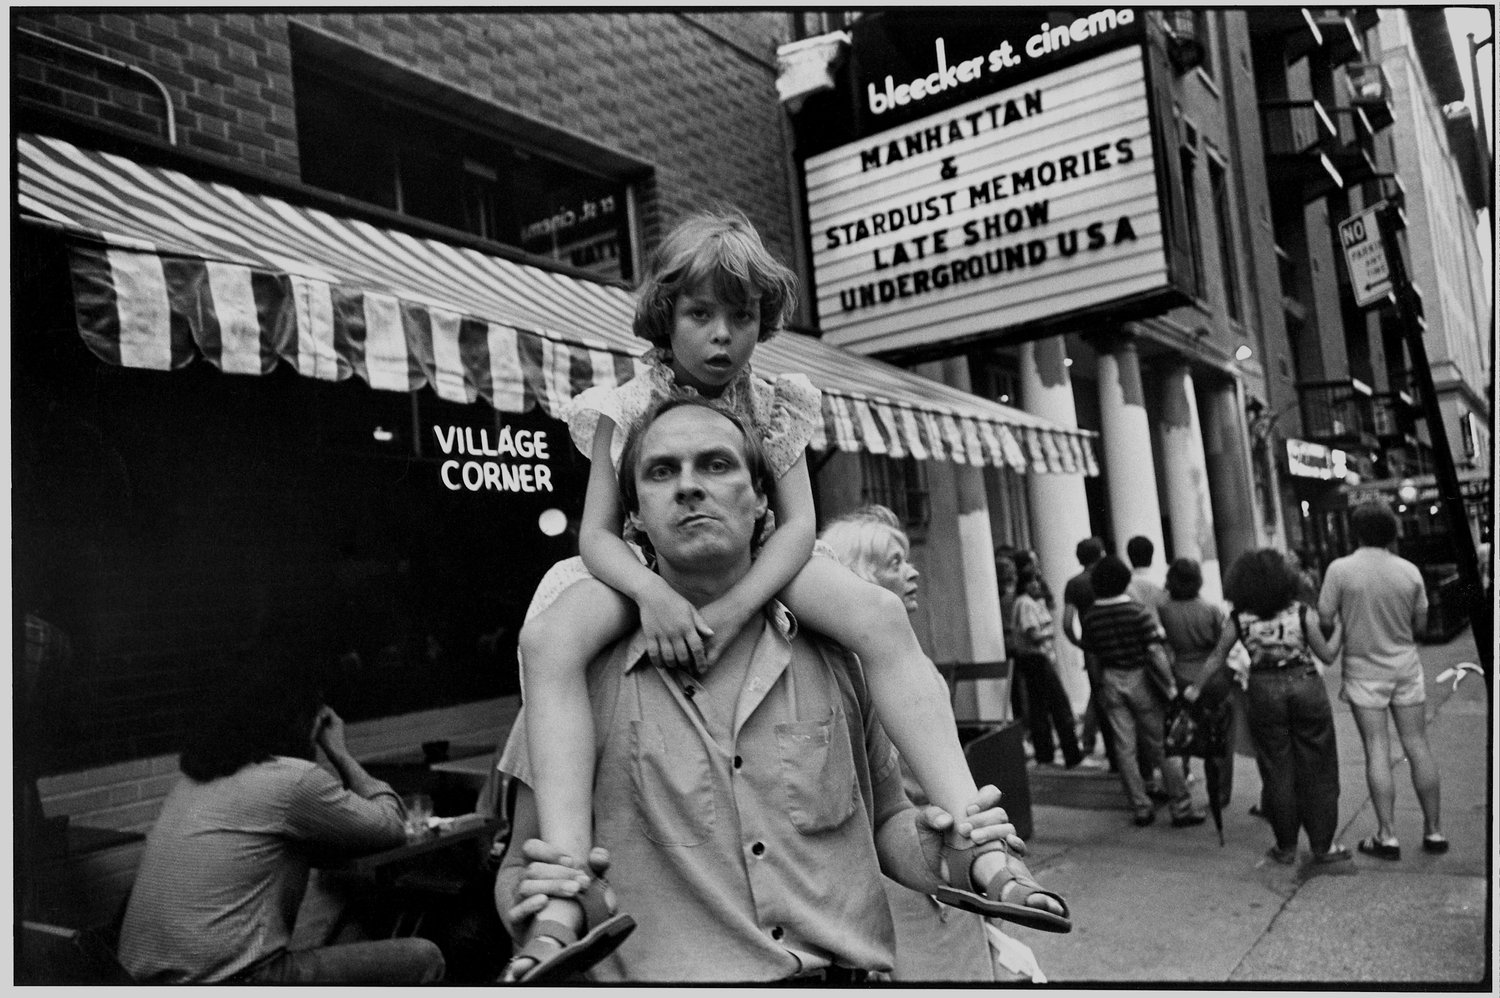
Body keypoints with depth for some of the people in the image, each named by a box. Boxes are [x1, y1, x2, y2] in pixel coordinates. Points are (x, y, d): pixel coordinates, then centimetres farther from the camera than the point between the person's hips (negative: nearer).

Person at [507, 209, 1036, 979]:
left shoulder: (775, 407, -4)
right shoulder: (625, 411, -8)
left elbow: (798, 523, -13)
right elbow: (598, 534, -13)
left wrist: (735, 604, -32)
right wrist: (652, 591, -36)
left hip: (754, 570, 2)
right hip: (650, 576, -1)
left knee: (881, 615, -27)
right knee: (548, 639, -34)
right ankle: (564, 892, -40)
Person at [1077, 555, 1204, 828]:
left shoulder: (1090, 616, -3)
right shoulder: (1137, 612, -14)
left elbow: (1088, 648, 4)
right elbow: (1156, 652, -15)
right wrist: (1170, 687, -10)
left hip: (1111, 682, 3)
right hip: (1140, 679, -3)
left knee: (1125, 748, 8)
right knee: (1162, 746, 6)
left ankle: (1142, 808, 13)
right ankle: (1181, 808, 10)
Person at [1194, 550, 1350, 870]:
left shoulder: (1237, 620, -5)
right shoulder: (1302, 612, -8)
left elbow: (1216, 660, 3)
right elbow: (1326, 655, -1)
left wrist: (1197, 689, 17)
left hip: (1264, 692, 1)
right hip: (1305, 685, -1)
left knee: (1278, 771, 10)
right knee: (1316, 770, 9)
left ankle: (1286, 847, 19)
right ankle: (1322, 847, 16)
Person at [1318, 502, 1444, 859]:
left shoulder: (1340, 569, -13)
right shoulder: (1409, 571, -4)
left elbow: (1325, 621, -10)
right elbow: (1420, 624, 4)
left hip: (1364, 670, -2)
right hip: (1405, 665, 2)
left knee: (1377, 749, 1)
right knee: (1417, 746, 9)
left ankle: (1387, 835, 1)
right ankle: (1434, 830, 16)